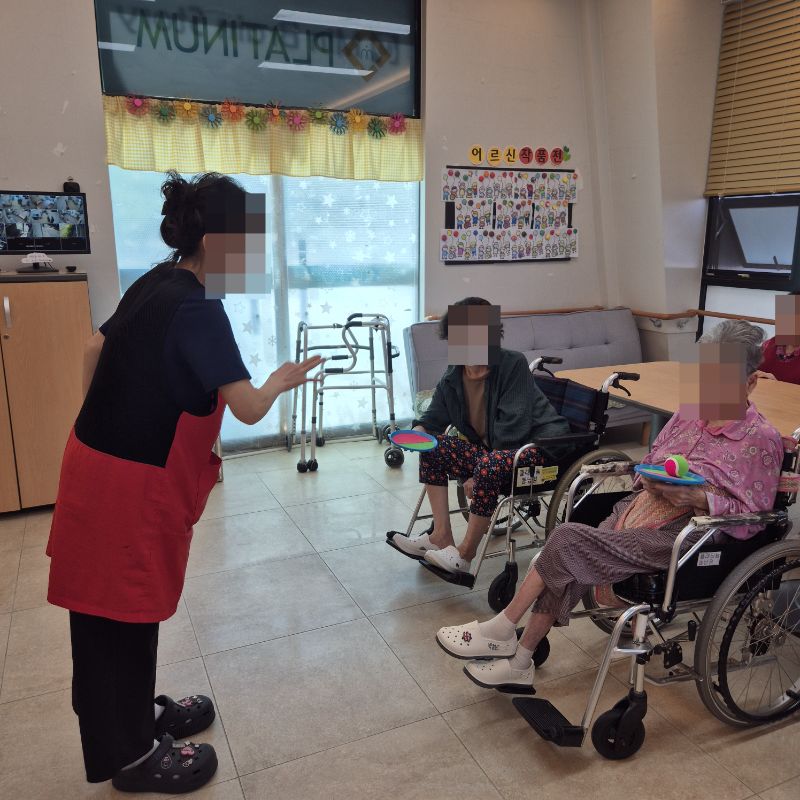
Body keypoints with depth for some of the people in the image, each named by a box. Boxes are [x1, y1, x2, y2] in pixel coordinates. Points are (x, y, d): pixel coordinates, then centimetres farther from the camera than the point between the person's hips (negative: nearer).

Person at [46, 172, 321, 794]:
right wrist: (281, 380, -3)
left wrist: (105, 419, 24)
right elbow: (249, 409, -23)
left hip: (101, 459, 9)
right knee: (122, 613, 7)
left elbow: (96, 348, 17)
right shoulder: (198, 309, -22)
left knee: (118, 607, 22)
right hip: (130, 481, -9)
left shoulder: (155, 284, 6)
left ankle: (137, 714, 42)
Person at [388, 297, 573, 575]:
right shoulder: (453, 375, -1)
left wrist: (477, 477, -24)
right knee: (433, 448, -4)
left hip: (537, 444, -7)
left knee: (490, 465, -35)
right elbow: (435, 416, 10)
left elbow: (513, 427, -24)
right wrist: (419, 431, -15)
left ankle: (465, 554, -18)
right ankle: (441, 536, -3)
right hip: (488, 449, 7)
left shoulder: (513, 365, -20)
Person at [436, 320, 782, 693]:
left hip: (679, 535, -6)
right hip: (639, 506, 6)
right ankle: (518, 664, -4)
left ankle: (499, 631, -5)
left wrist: (699, 497, -22)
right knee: (568, 568, -17)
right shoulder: (690, 411, 10)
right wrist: (649, 479, -4)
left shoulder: (762, 439, -6)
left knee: (567, 540, -21)